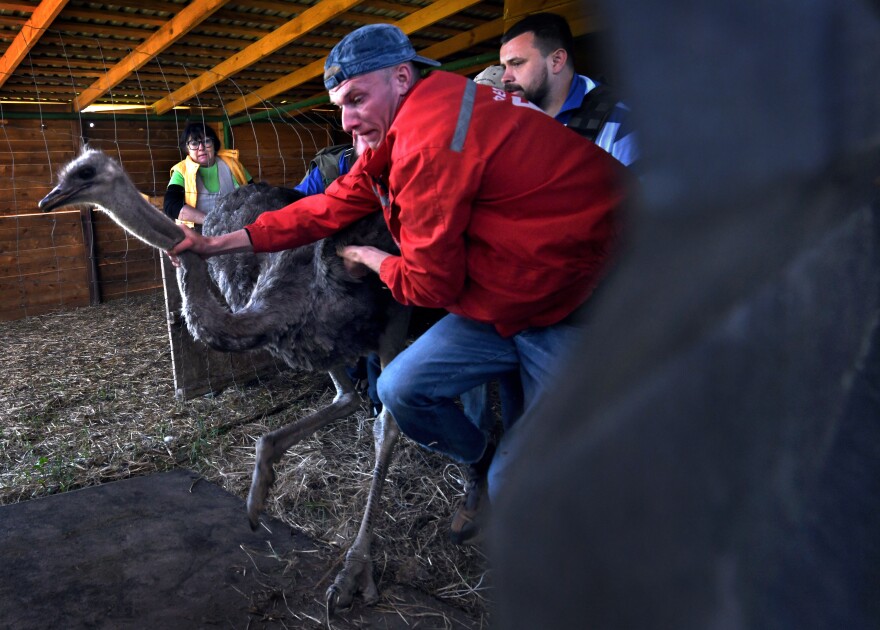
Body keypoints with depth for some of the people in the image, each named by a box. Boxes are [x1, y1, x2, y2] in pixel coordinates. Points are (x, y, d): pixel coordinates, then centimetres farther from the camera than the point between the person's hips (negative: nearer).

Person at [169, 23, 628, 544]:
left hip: (582, 304, -9)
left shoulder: (430, 136, -24)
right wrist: (215, 244, 9)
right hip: (505, 303, 9)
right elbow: (327, 209, 9)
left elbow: (429, 283, -18)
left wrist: (366, 258, 3)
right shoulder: (392, 141, 6)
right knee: (402, 389, 7)